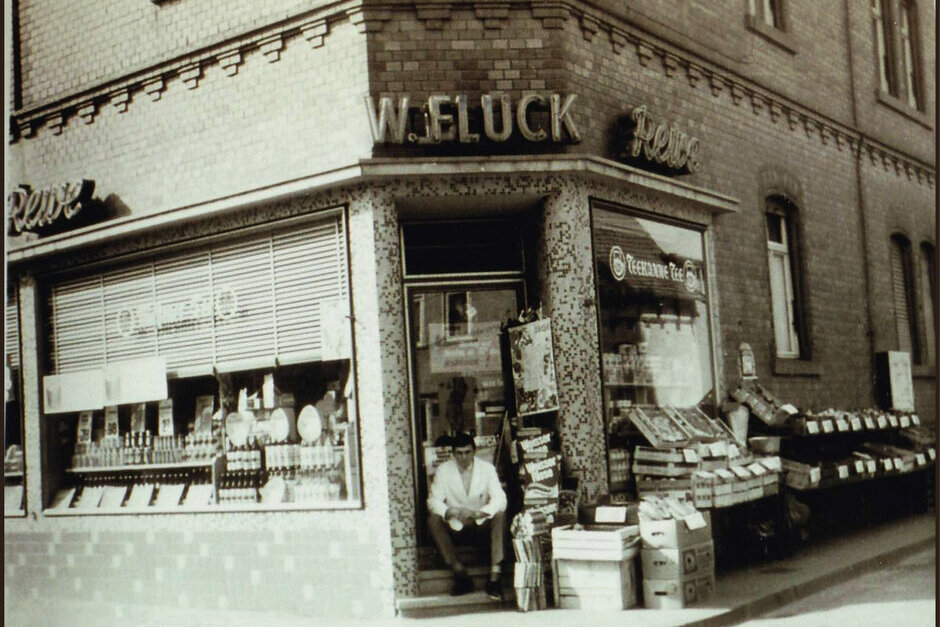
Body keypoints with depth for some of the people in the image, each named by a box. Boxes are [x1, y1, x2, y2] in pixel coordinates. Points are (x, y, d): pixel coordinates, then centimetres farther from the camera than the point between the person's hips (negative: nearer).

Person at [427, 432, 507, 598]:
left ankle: (494, 576, -33)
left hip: (482, 522, -1)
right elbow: (433, 501, -10)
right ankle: (460, 573, -29)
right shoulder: (443, 471, -5)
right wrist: (451, 513, -32)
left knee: (500, 516, -31)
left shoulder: (487, 468, -6)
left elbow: (500, 499, -16)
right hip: (455, 525, 1)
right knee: (433, 520, -28)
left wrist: (478, 513, -34)